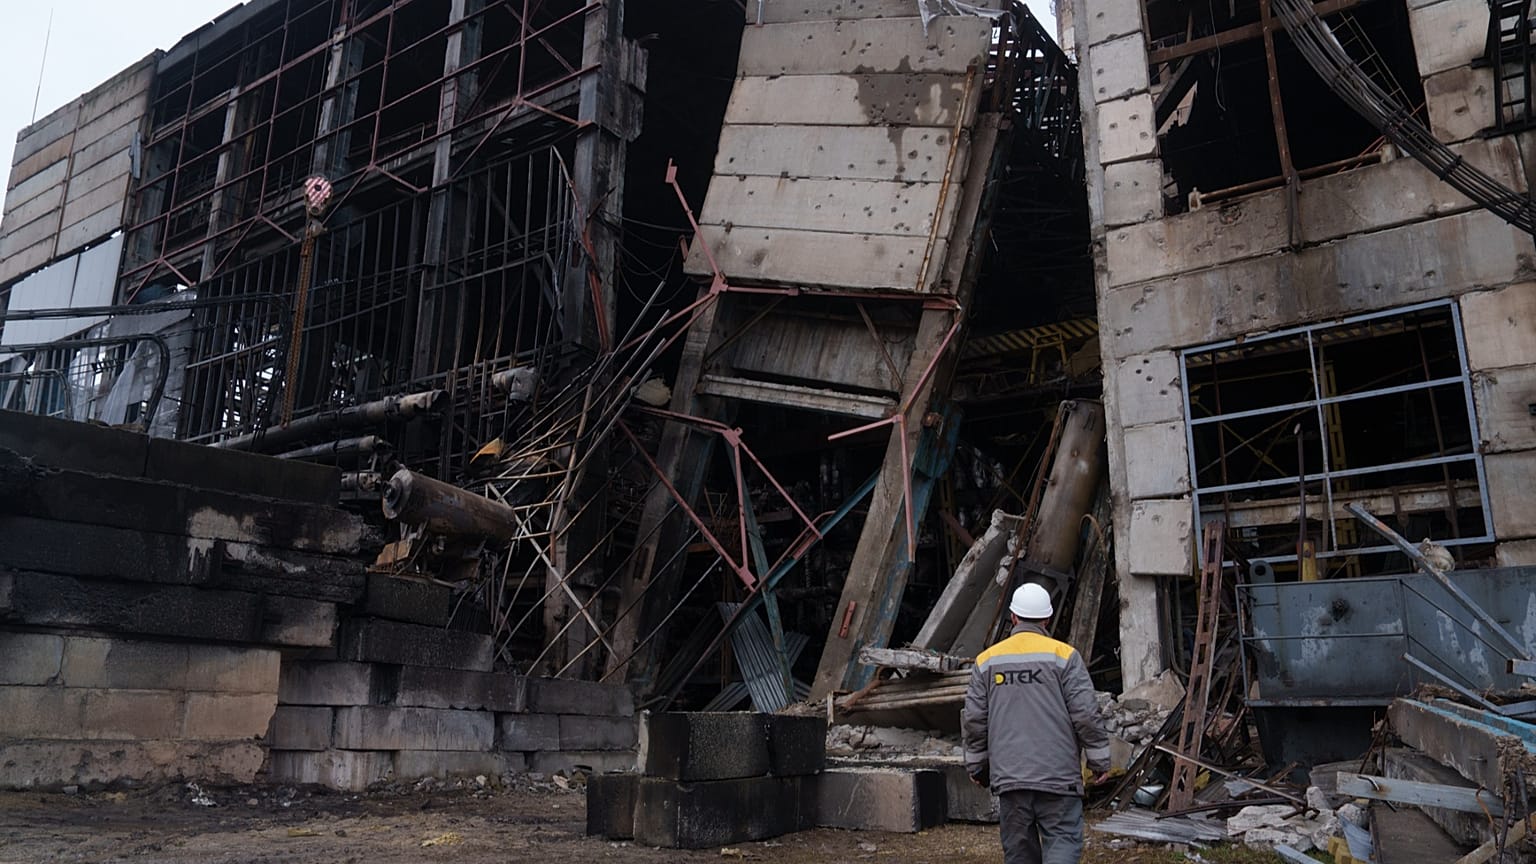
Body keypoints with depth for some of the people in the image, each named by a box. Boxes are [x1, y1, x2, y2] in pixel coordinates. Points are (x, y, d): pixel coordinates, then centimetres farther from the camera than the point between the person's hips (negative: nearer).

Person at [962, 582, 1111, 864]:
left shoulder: (987, 660, 7)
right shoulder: (1063, 655, -3)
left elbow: (974, 719, 8)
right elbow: (1085, 714, -6)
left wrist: (976, 764, 19)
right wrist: (1100, 759, 5)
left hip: (1008, 774, 3)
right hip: (1057, 773, -3)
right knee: (1062, 840, -1)